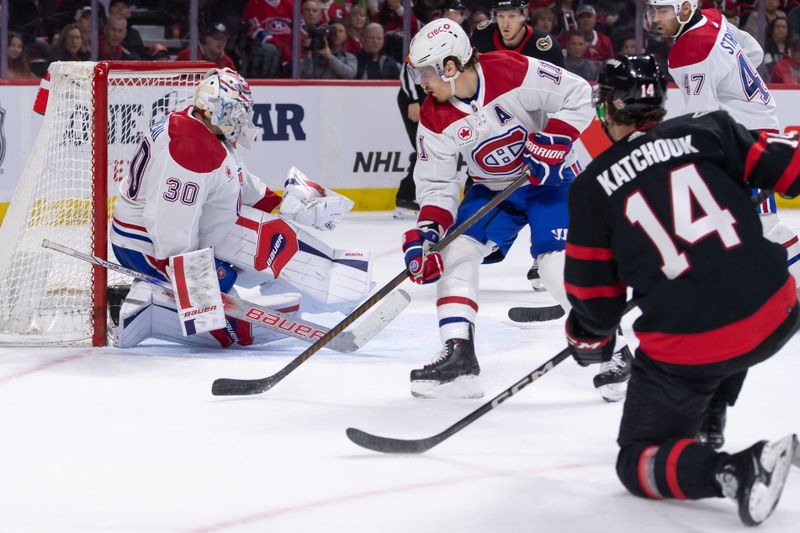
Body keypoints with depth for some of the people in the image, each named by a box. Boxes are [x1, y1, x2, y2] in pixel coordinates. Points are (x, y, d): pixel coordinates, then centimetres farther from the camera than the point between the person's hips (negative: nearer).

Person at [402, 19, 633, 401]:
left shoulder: (516, 73, -28)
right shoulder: (434, 119, -14)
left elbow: (577, 97, -18)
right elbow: (436, 184, -8)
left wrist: (552, 143, -28)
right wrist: (427, 232, -22)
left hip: (549, 177, -5)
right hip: (492, 189, 5)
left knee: (558, 262, -18)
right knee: (457, 251, -11)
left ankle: (615, 352, -6)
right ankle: (458, 356, -7)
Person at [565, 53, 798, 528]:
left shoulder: (592, 186, 4)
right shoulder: (710, 131, 6)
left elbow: (594, 293, 8)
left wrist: (588, 339, 29)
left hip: (685, 344, -4)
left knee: (638, 463, 9)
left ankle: (732, 471, -19)